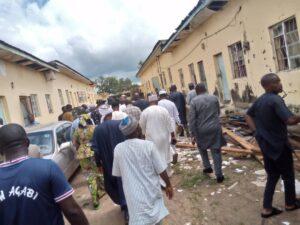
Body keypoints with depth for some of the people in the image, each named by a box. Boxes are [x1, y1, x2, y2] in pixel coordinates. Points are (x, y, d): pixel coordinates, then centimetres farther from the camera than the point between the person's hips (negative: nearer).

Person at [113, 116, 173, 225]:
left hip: (134, 194, 1)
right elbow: (161, 170, -11)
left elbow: (117, 173, 2)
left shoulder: (118, 149, -10)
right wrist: (168, 185, 5)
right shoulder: (148, 145, -17)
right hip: (151, 191, -1)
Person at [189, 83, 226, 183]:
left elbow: (192, 119, -10)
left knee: (202, 148, 23)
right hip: (215, 128, 2)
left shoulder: (194, 101, -7)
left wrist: (193, 134, -6)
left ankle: (207, 167, 29)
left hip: (202, 130, -2)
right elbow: (218, 112, 16)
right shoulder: (214, 98, 3)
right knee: (216, 150, 7)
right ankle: (219, 174, 10)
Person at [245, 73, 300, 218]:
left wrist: (257, 132, 11)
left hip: (265, 144, 7)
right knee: (288, 176, 17)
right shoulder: (276, 100, -22)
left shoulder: (259, 100, 5)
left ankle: (267, 209, 22)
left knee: (272, 176, 18)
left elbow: (248, 116, 15)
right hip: (279, 145, -7)